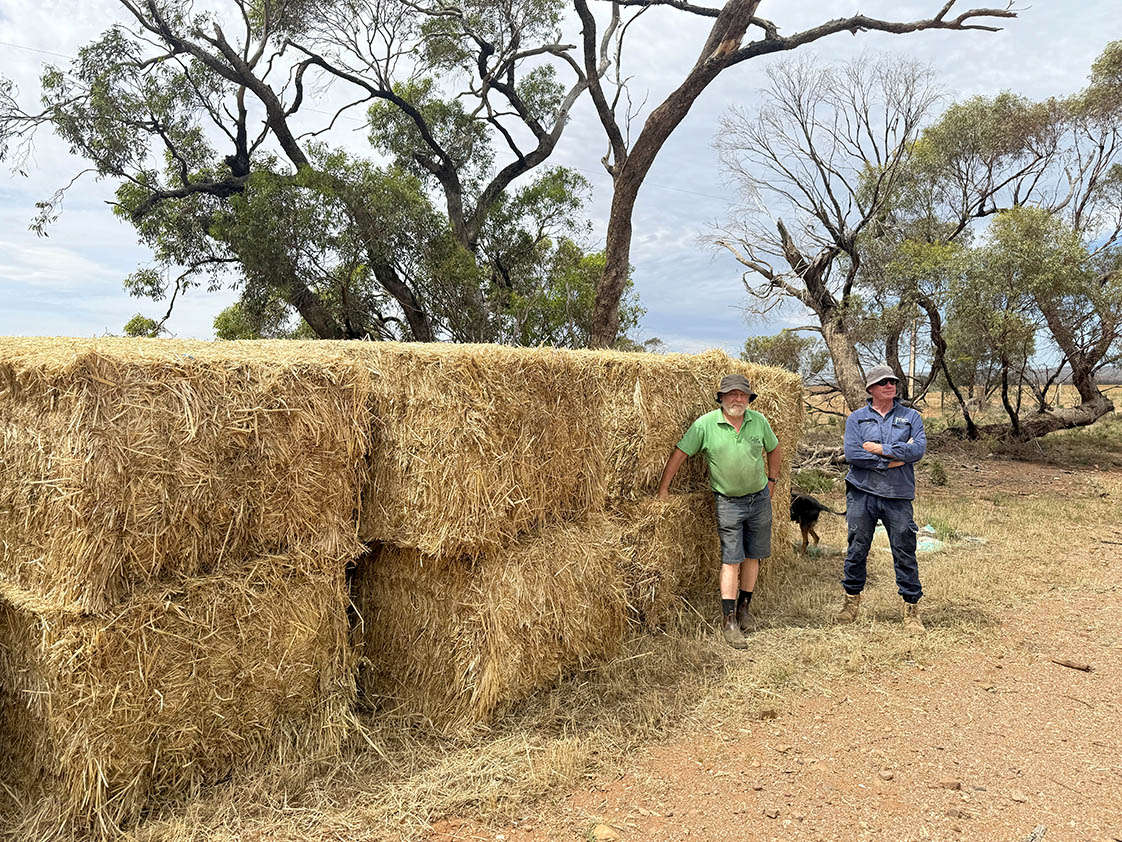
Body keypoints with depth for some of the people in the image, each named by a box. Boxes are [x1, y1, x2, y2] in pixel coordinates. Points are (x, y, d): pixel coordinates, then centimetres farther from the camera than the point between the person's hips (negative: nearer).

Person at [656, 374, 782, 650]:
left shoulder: (759, 421, -2)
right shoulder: (705, 425, -12)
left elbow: (774, 449, 16)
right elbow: (679, 454, -8)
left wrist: (771, 481, 16)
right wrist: (663, 489, -8)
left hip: (759, 498, 4)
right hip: (728, 501, -3)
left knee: (753, 555, 11)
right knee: (731, 559, -5)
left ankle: (744, 608, 28)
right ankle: (728, 622, 0)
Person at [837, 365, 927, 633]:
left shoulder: (910, 416, 9)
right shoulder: (856, 418, 7)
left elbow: (918, 449, -8)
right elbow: (852, 453, -8)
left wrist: (880, 449, -9)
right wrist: (894, 459, -8)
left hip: (898, 496, 0)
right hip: (862, 493, 0)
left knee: (904, 553, 2)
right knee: (857, 549, 6)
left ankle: (911, 608, 13)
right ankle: (852, 599, 22)